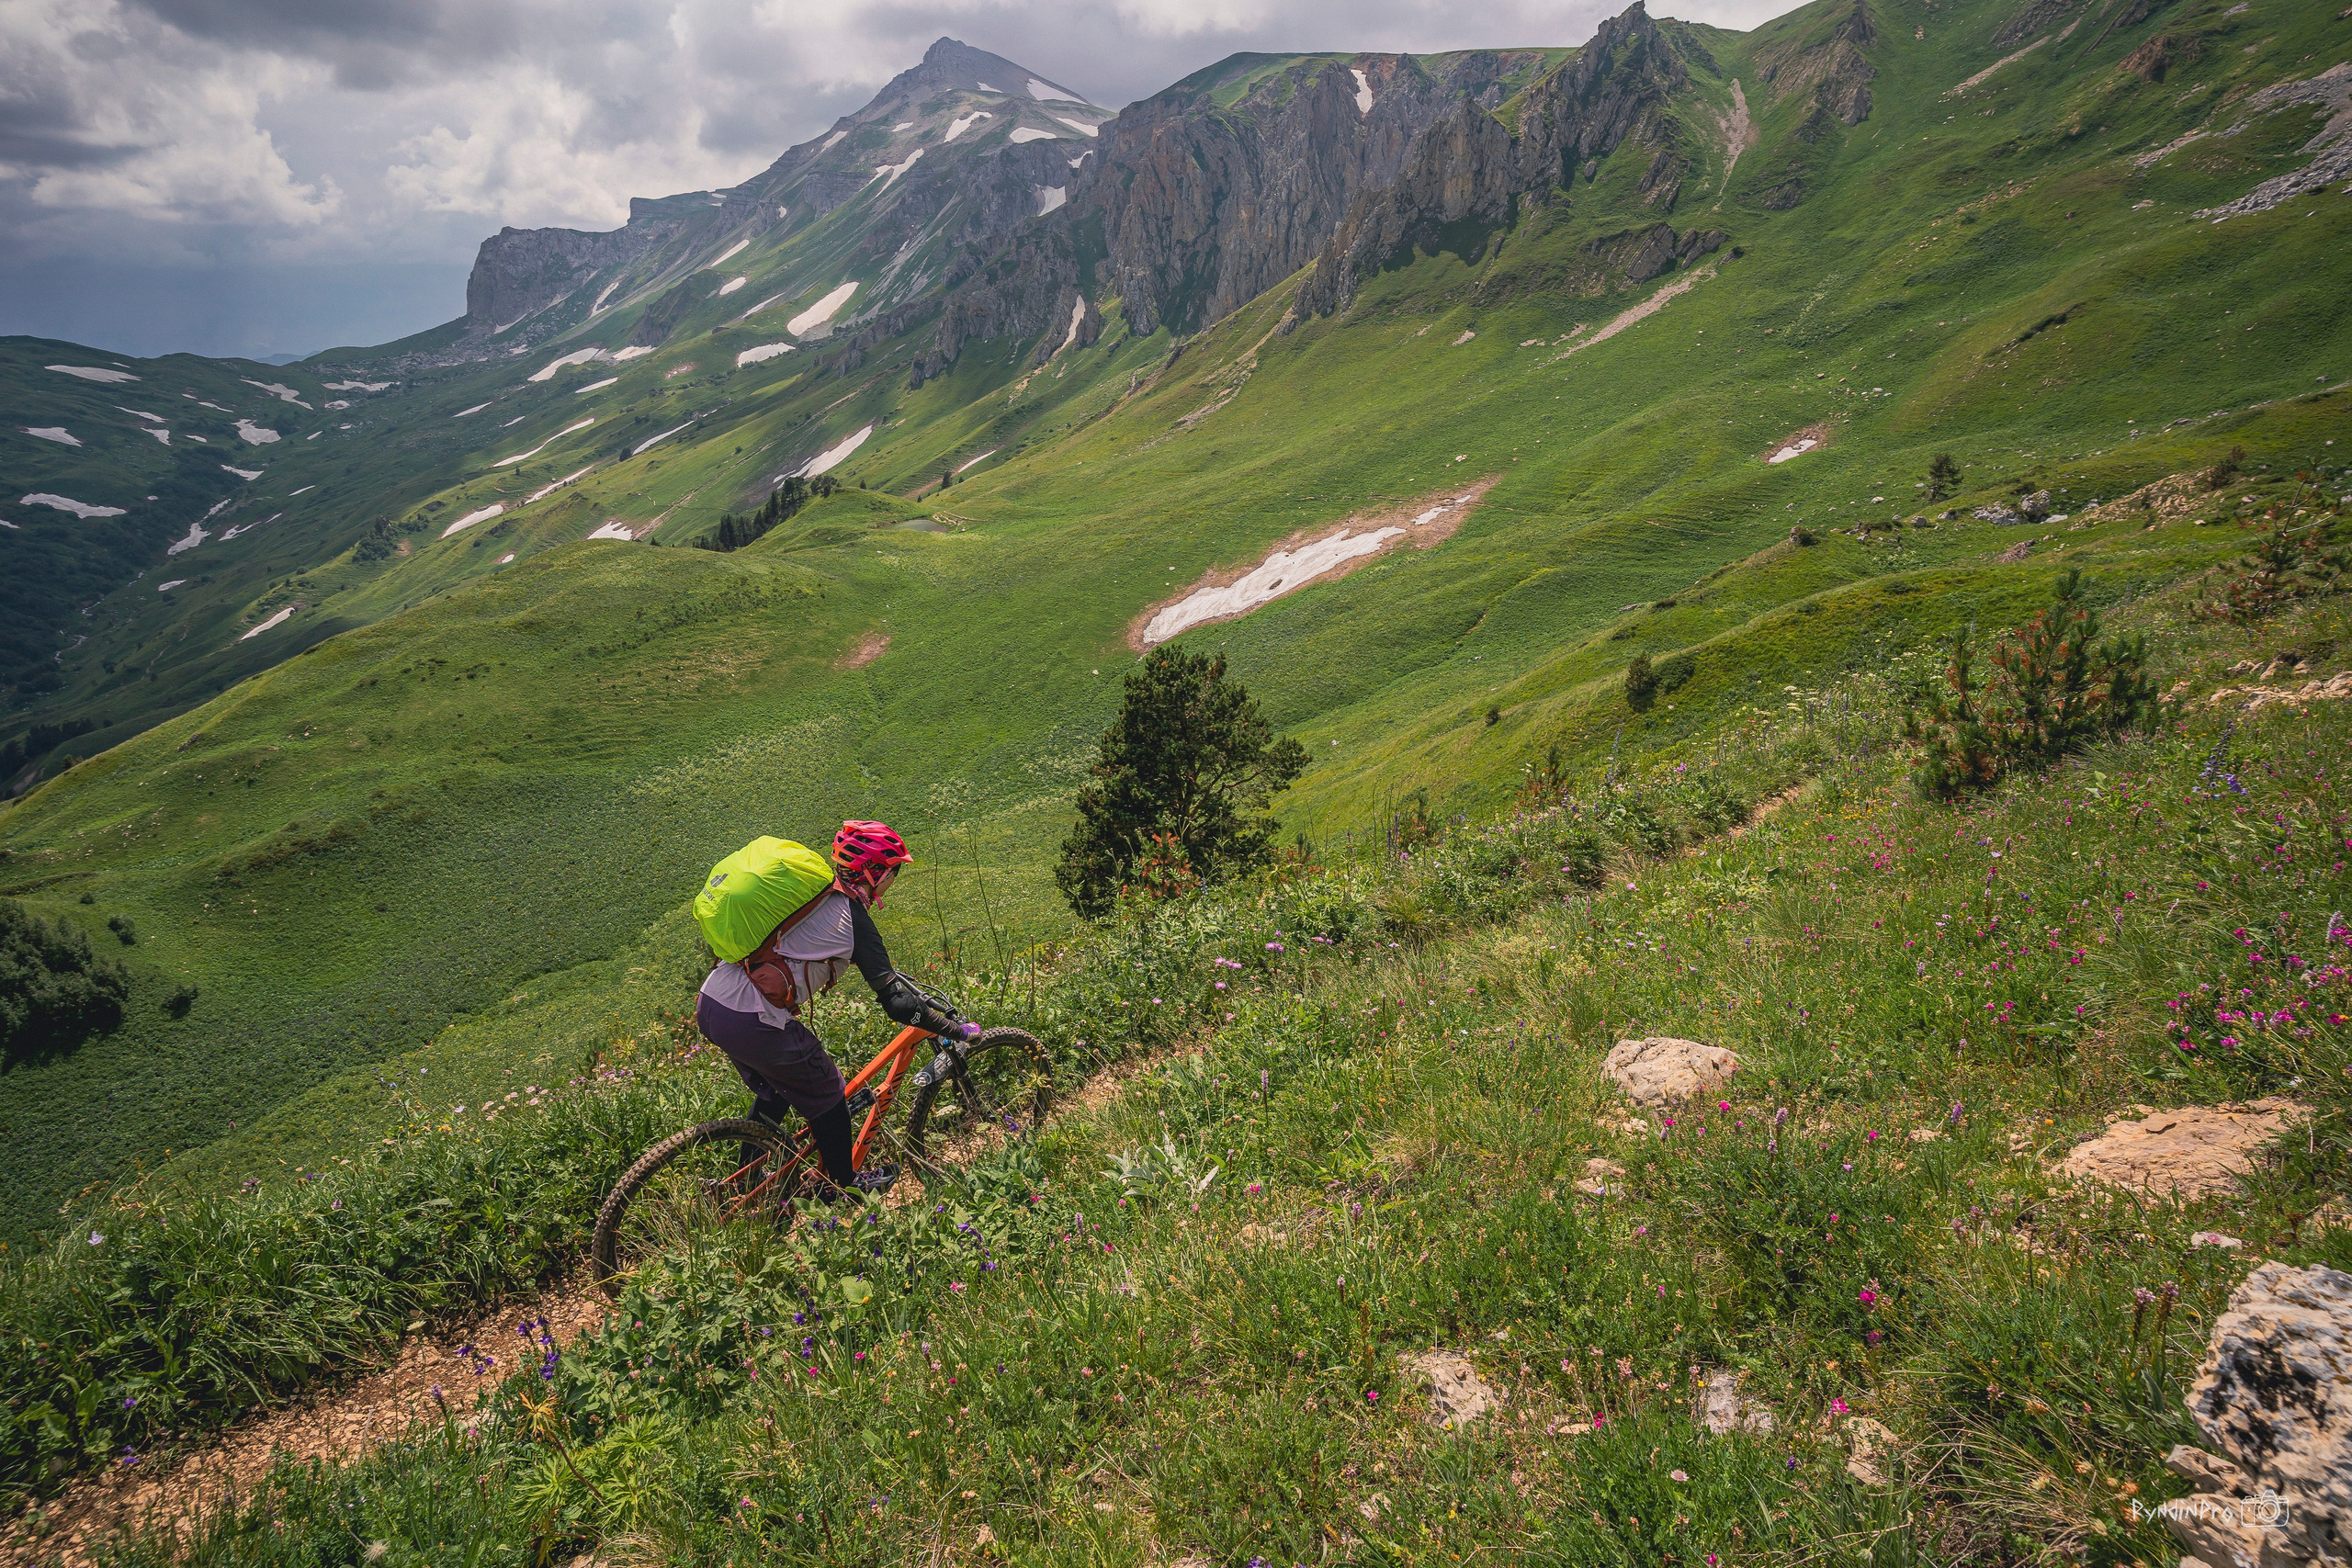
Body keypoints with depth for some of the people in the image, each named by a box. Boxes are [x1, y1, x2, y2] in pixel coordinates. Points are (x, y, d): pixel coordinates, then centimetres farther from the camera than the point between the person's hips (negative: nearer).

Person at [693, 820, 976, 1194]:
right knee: (825, 1094, 15)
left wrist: (884, 968, 46)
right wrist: (960, 1031, 0)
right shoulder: (853, 918, -9)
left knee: (775, 1087, 31)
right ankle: (846, 1184, 33)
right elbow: (898, 1003, -11)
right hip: (755, 1024, -8)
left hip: (709, 1005, 8)